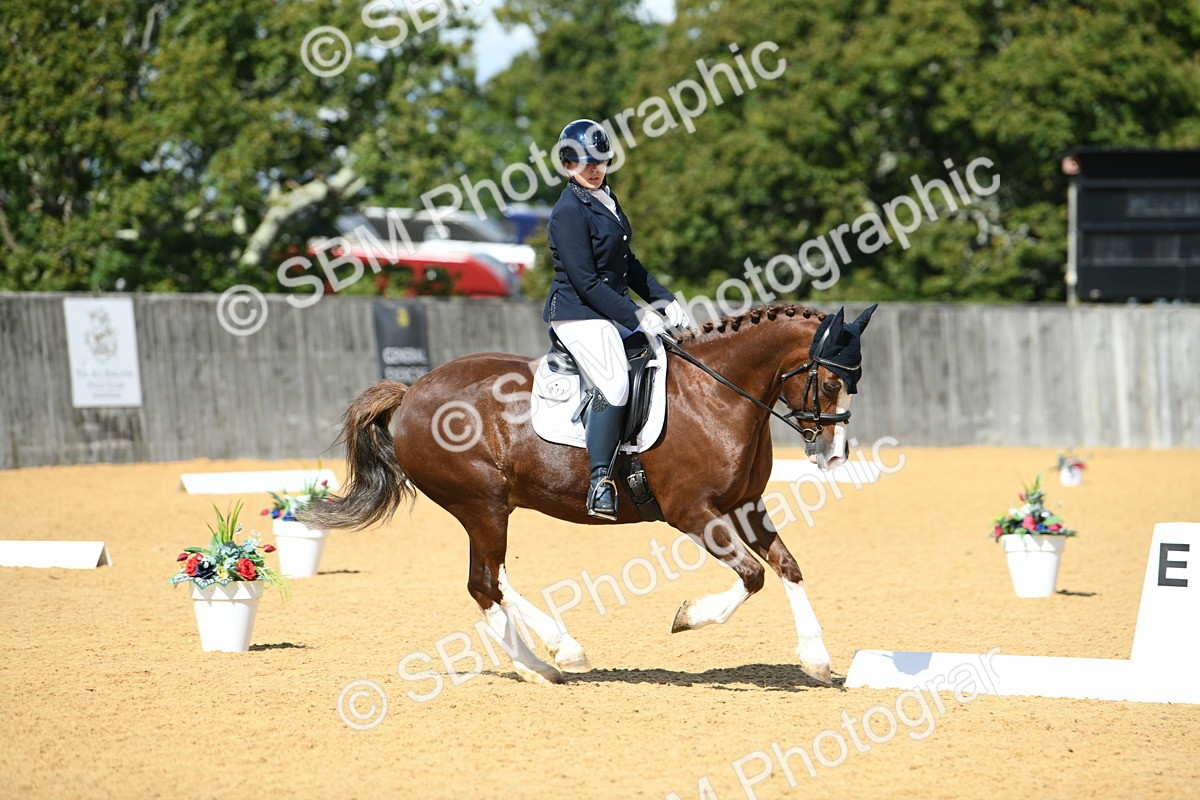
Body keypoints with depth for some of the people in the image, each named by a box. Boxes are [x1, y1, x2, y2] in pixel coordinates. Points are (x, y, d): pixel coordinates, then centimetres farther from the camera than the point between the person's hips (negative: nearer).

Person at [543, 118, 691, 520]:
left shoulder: (606, 200, 14)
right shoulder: (569, 212, -14)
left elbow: (627, 264, 21)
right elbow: (586, 282, -19)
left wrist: (664, 300, 10)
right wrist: (636, 318, -19)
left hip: (614, 313, 10)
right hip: (578, 315, -10)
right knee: (615, 384, -29)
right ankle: (600, 481, -29)